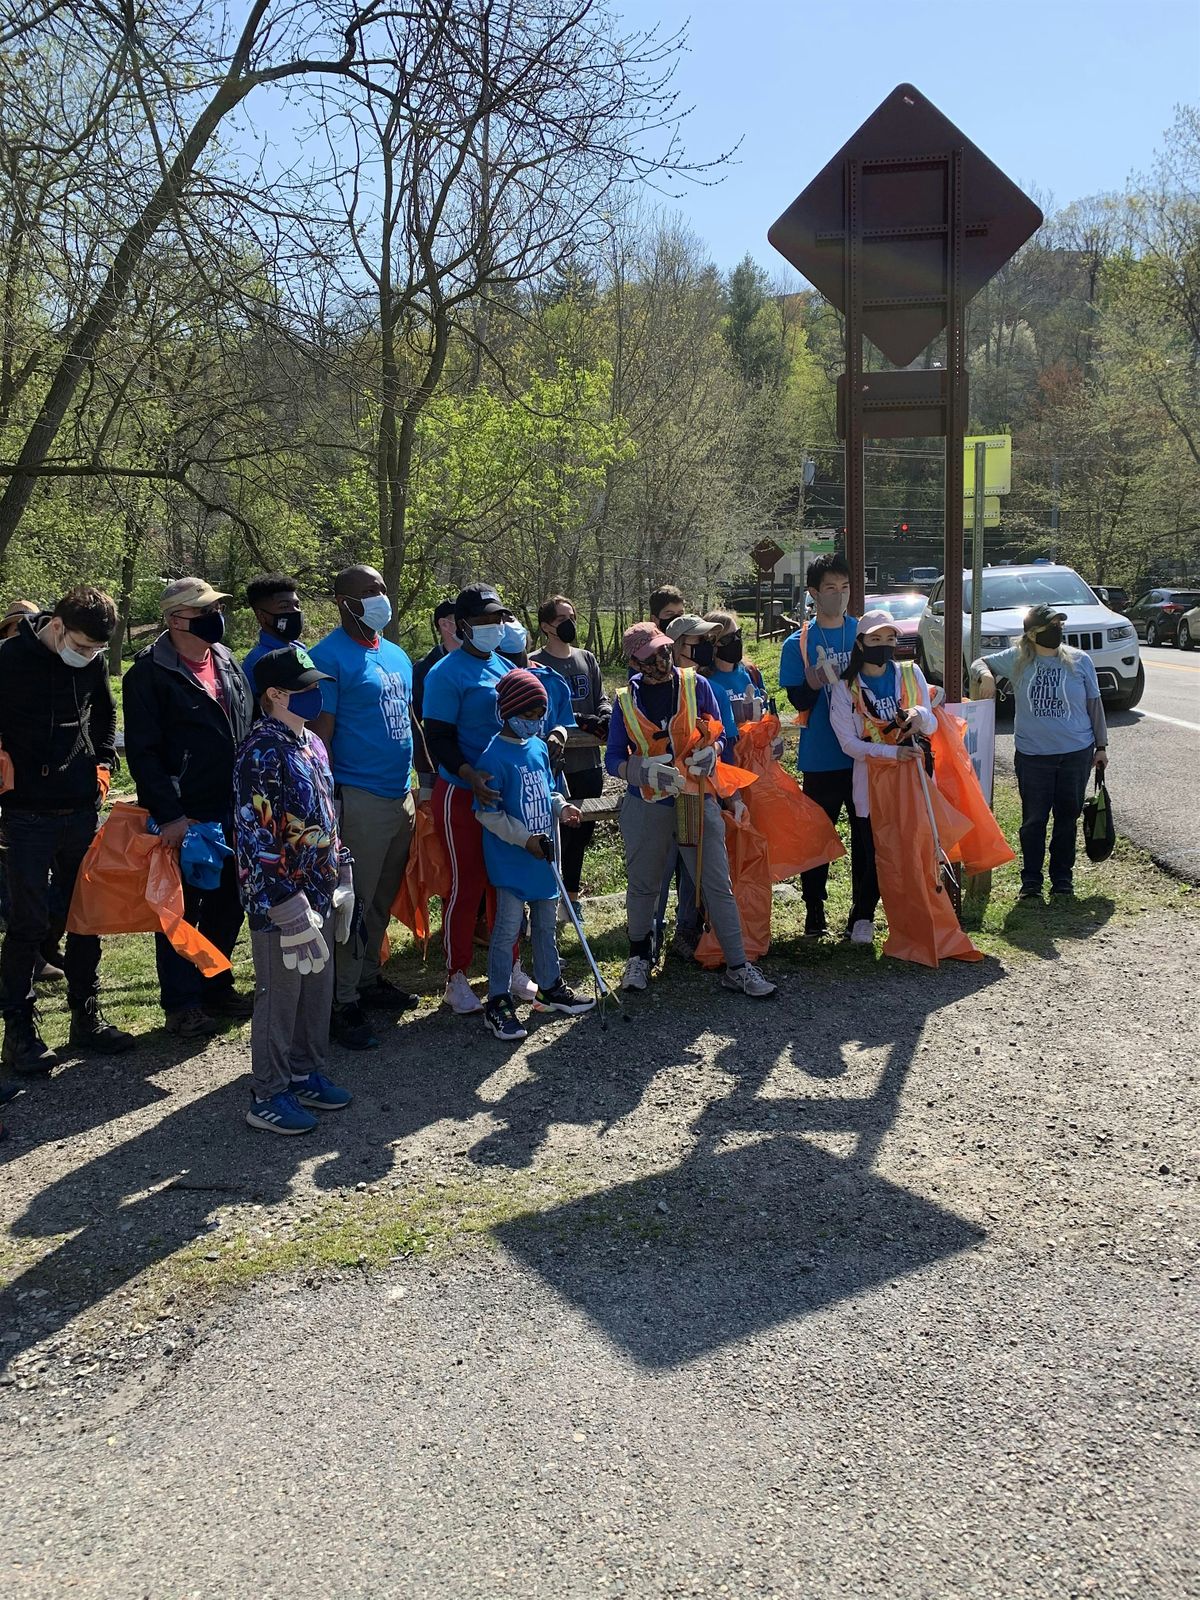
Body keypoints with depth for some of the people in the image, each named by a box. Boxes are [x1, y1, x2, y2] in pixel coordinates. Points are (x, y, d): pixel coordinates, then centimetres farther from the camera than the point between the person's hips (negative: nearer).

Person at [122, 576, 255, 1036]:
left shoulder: (227, 662, 10)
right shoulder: (150, 673, -12)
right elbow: (143, 751, -15)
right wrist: (169, 814, -20)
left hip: (232, 813, 7)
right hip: (184, 819, -7)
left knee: (228, 906, 15)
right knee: (182, 911, 5)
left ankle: (216, 987, 31)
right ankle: (182, 1004, 17)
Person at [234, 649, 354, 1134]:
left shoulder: (311, 743, 9)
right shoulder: (261, 752, -18)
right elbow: (255, 839, -21)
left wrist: (342, 883, 16)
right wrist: (288, 909, -22)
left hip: (319, 896, 8)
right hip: (281, 904, -8)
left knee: (318, 990, 18)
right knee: (279, 997, 3)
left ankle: (306, 1074, 34)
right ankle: (268, 1097, 17)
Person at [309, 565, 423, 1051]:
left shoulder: (397, 656, 14)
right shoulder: (329, 657, -10)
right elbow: (321, 735, -13)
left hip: (402, 796, 8)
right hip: (360, 800, -7)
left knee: (383, 900, 16)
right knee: (355, 903, -2)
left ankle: (369, 979, 30)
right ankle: (345, 1003, 6)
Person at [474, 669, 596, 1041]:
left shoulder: (539, 748, 7)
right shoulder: (495, 757, -17)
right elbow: (487, 813, -17)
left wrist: (562, 807, -1)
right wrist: (526, 838, -20)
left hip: (543, 856, 8)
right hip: (511, 861, -8)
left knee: (545, 924, 19)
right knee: (508, 928, -2)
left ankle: (550, 987, 34)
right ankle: (498, 1003, 7)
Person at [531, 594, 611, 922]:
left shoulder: (587, 659, 13)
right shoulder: (534, 664, -6)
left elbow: (601, 698, 12)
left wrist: (606, 714, -10)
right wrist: (580, 721, -22)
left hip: (589, 762, 6)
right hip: (553, 763, -6)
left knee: (582, 830, 14)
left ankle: (571, 894, 28)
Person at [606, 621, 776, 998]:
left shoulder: (695, 685, 0)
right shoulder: (626, 701, 1)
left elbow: (718, 735, 7)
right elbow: (614, 758, 1)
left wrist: (710, 752, -17)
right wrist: (646, 771, -20)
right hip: (647, 807, 1)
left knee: (718, 885, -2)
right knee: (643, 885, 14)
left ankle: (737, 967, 5)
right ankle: (639, 957, 35)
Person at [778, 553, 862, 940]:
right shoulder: (798, 643, -1)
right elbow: (798, 701, -4)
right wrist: (812, 685, -24)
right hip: (821, 759, -2)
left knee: (866, 834, 7)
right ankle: (814, 912, 15)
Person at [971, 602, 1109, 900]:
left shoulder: (1080, 660, 0)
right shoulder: (1017, 660, -1)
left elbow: (1094, 704, 6)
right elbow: (980, 662, 10)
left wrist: (1101, 746, 6)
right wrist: (986, 675, -14)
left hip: (1077, 753, 1)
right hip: (1032, 755, -1)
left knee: (1067, 817, 10)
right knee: (1033, 819, 4)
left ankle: (1062, 877, 23)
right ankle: (1030, 880, 15)